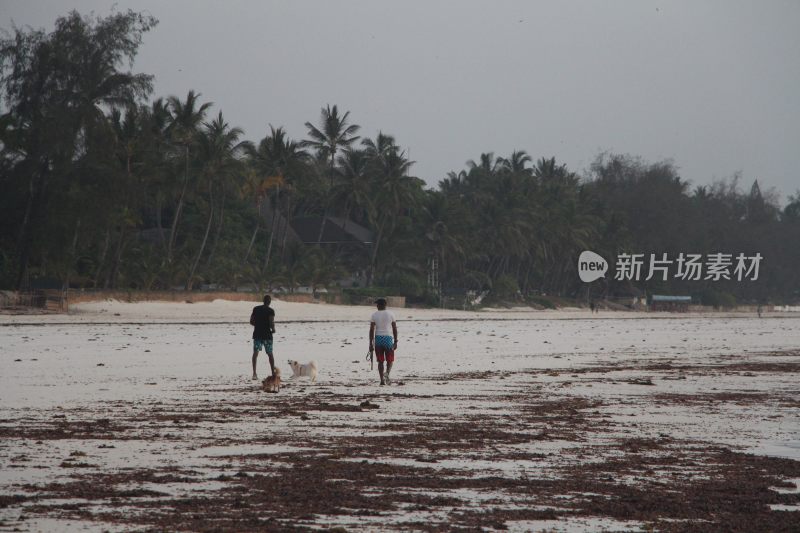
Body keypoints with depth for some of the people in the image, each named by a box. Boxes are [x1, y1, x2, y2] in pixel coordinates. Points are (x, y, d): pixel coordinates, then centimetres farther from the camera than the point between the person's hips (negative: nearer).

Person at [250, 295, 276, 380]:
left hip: (257, 334, 2)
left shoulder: (256, 309, 5)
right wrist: (273, 329, 4)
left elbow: (251, 322, 5)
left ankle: (254, 373, -21)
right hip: (267, 334, -2)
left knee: (255, 353, -5)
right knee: (270, 354, 12)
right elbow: (271, 322, -16)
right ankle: (273, 372, 19)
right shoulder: (270, 311, -7)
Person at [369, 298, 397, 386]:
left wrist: (371, 343, 0)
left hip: (378, 339, 0)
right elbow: (395, 329, 2)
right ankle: (387, 374, -17)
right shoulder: (390, 314, 1)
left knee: (380, 361, 8)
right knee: (390, 360, 9)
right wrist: (395, 342, 9)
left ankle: (382, 379, 2)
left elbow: (372, 330, -3)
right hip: (388, 338, 0)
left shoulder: (374, 315, 0)